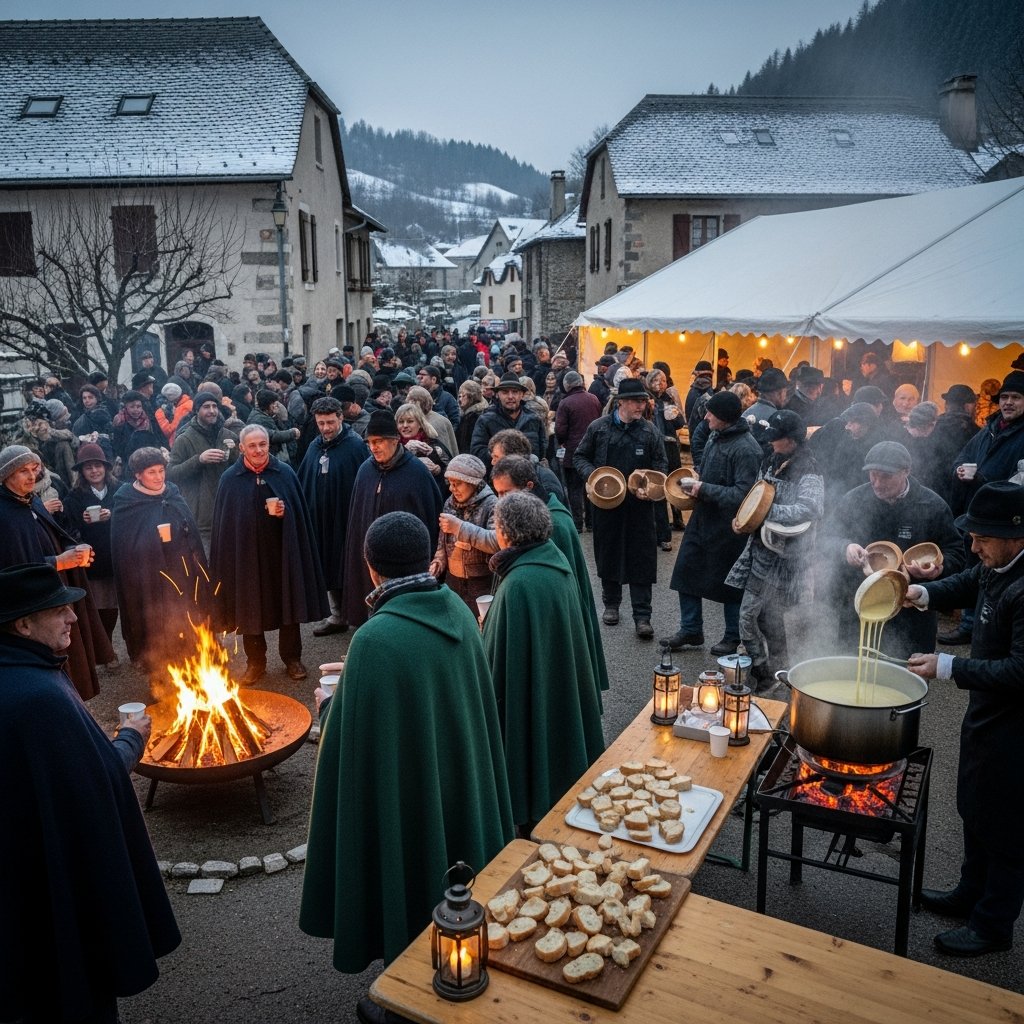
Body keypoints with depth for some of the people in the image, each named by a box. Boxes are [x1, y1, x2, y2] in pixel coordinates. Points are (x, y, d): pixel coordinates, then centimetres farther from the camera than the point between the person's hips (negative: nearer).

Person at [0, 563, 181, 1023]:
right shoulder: (41, 696, -32)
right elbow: (104, 779, -24)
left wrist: (112, 741, 8)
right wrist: (132, 738, -7)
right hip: (66, 870, -8)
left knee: (45, 979, 28)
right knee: (80, 975, 14)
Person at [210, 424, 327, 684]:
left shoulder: (285, 473, -1)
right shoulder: (230, 478, -2)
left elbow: (301, 513, 4)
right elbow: (222, 522, 0)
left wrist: (285, 512, -17)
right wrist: (225, 559, -3)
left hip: (281, 550, 1)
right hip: (245, 552, 0)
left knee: (288, 604, 9)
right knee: (250, 609, 9)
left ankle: (292, 658, 25)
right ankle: (255, 662, 24)